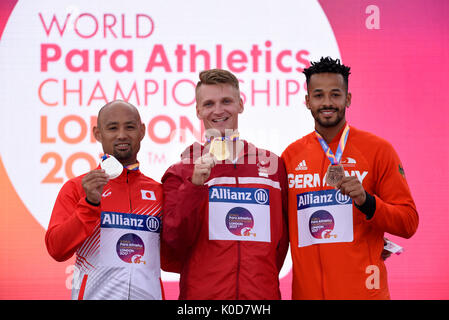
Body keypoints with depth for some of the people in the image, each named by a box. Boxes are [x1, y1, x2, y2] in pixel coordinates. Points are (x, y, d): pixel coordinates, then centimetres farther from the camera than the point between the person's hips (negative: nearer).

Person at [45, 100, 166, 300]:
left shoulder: (159, 191, 8)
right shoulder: (76, 188, 3)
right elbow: (56, 251, -6)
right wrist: (90, 203, -17)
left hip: (149, 294, 2)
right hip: (94, 293, -2)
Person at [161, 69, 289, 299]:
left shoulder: (273, 164, 8)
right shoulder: (181, 172, 3)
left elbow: (284, 235, 15)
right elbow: (174, 241, -6)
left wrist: (263, 282, 5)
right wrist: (194, 186, -17)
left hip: (262, 295, 2)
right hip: (201, 295, -1)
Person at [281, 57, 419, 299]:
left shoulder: (378, 150, -1)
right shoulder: (290, 155, 7)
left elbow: (409, 224, -3)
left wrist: (366, 201, -18)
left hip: (363, 291, -2)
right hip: (306, 291, 3)